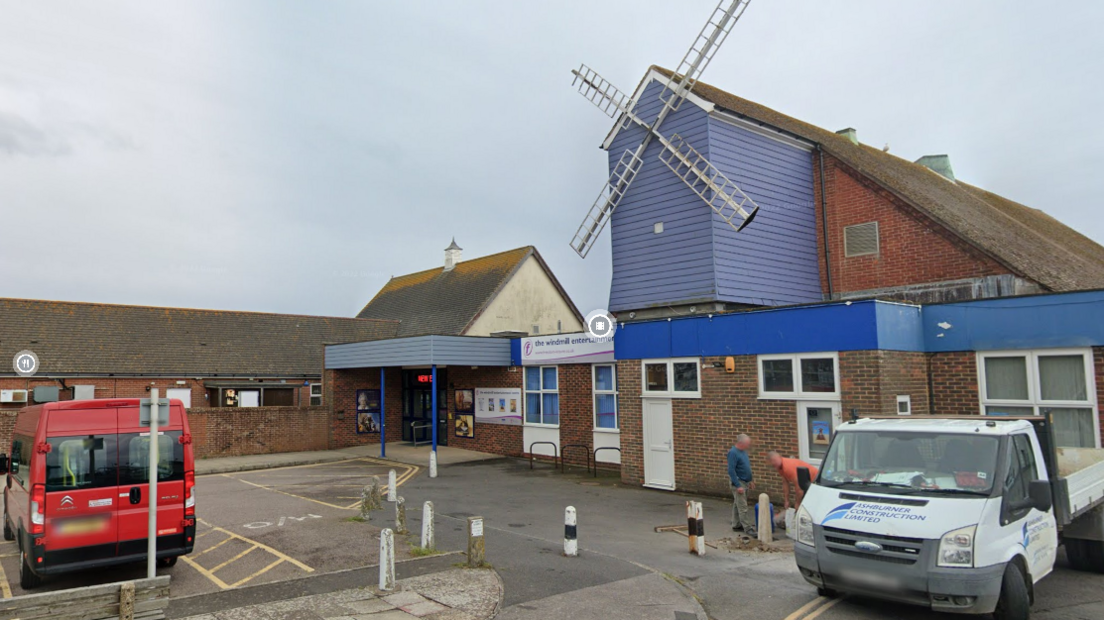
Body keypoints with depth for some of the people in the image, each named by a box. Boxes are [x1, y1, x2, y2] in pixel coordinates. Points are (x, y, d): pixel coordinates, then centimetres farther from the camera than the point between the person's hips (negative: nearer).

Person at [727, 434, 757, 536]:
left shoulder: (743, 451, 8)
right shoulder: (733, 453, -20)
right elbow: (731, 471, -22)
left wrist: (750, 480, 20)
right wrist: (738, 486, -23)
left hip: (745, 482, 9)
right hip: (738, 482, -9)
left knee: (737, 505, 16)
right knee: (743, 507, -7)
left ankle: (736, 525, 24)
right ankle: (748, 528, -6)